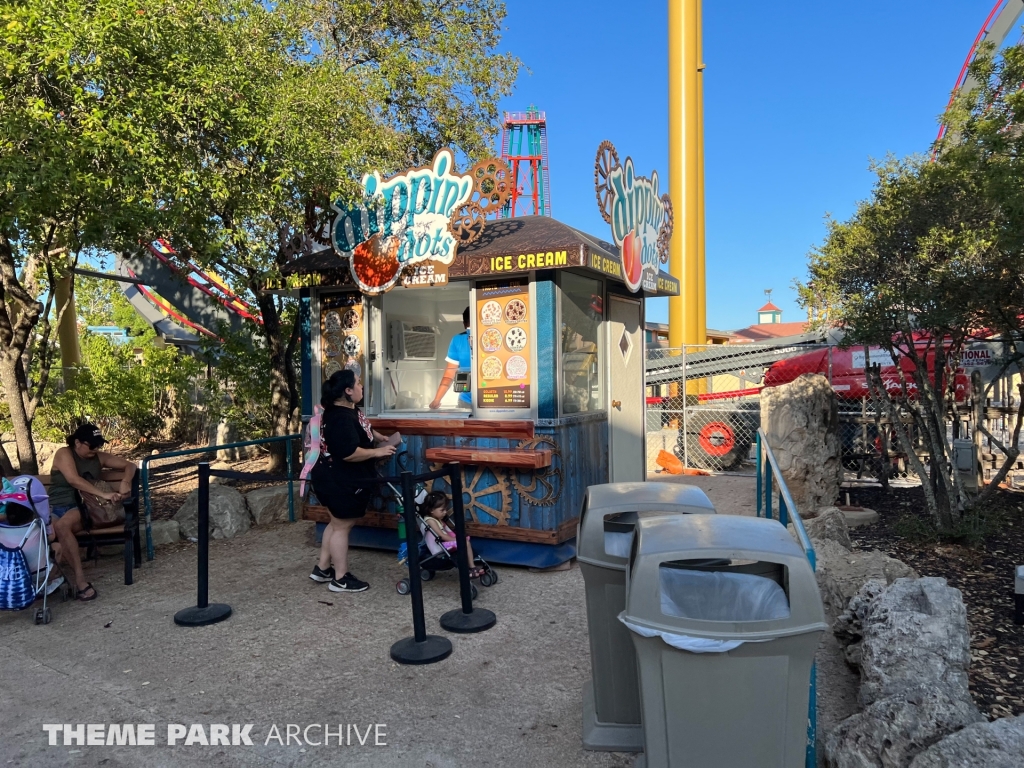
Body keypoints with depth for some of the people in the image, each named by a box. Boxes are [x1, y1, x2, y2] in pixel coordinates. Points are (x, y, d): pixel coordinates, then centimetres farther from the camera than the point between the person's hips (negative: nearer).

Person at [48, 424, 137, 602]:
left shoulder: (99, 457, 7)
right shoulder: (64, 454, -5)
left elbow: (130, 465, 11)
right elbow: (73, 479, -20)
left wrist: (125, 482, -12)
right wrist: (103, 494, -28)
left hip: (81, 507, 0)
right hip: (55, 507, 0)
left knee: (62, 526, -35)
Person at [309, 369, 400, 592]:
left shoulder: (349, 410, 7)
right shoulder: (340, 418, -27)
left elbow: (363, 429, 27)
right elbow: (349, 453, -33)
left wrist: (382, 439, 13)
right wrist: (377, 452, -22)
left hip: (340, 480, 11)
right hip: (340, 482, -11)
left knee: (338, 523, 21)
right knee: (342, 526, 1)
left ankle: (322, 568, 32)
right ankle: (341, 579, 13)